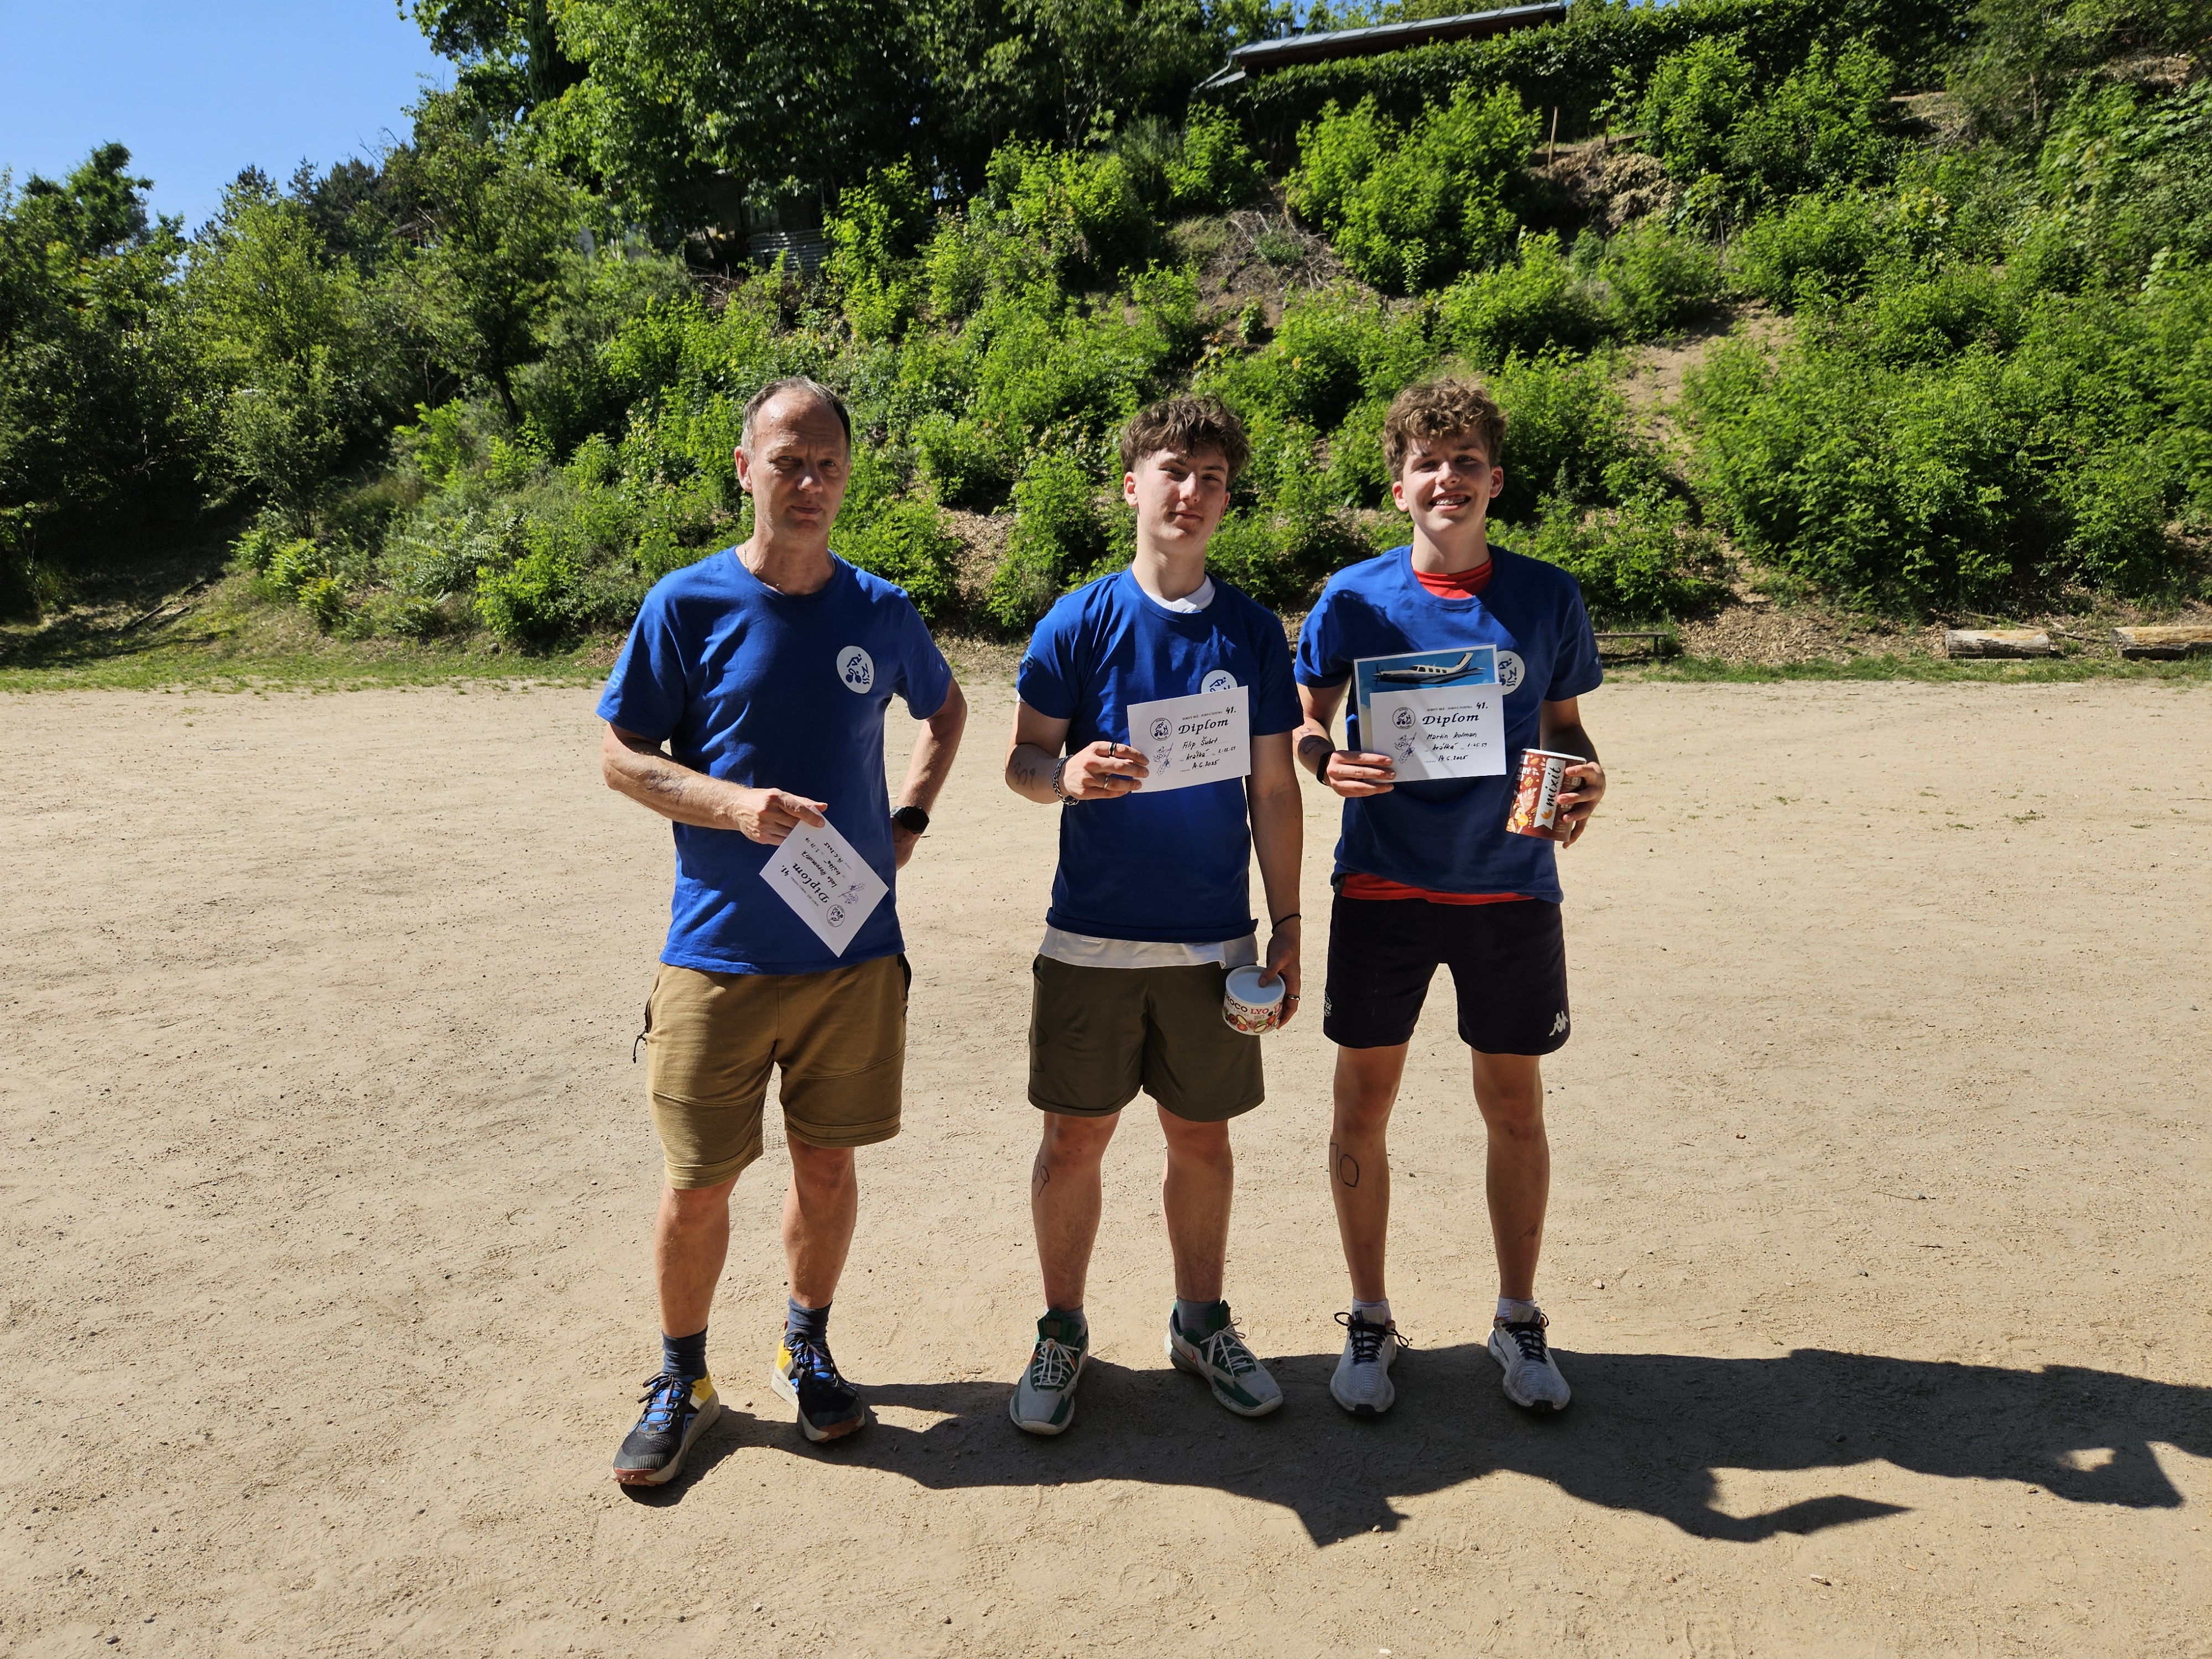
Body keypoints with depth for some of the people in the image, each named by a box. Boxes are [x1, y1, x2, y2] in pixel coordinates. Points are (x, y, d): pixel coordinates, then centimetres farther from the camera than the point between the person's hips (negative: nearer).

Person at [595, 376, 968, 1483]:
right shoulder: (688, 604, -4)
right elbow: (621, 759, -2)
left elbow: (945, 707, 23)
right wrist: (737, 805, -19)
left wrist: (910, 820, 8)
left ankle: (808, 1350, 36)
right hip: (719, 952, -2)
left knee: (828, 1164, 13)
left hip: (855, 948, 3)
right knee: (698, 1185, 4)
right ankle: (681, 1380, 28)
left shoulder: (880, 612, 4)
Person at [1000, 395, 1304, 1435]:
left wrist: (1287, 928, 5)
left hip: (1214, 940, 2)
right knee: (1075, 1138, 6)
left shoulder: (1253, 631, 3)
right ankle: (1062, 1332, 27)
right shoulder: (1079, 623, -3)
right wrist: (1069, 775, -23)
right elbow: (1021, 763, 0)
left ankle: (1201, 1324, 32)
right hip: (1092, 939, -1)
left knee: (1202, 1137, 12)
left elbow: (1273, 790, 7)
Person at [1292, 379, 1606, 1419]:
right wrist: (1326, 760, -17)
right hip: (1382, 885, 0)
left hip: (1510, 886, 1)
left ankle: (1519, 1320, 31)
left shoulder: (1546, 598, 1)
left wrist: (1585, 779, -11)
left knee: (1514, 1107, 10)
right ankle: (1370, 1322, 26)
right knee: (1363, 1107, 6)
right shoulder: (1355, 597, -2)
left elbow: (1564, 725, 10)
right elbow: (1302, 720, 5)